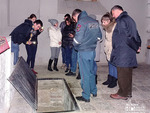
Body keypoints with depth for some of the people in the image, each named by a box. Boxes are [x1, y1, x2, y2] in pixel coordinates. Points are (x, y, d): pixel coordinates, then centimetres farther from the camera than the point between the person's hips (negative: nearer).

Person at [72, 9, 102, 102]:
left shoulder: (81, 22, -14)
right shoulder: (95, 21, 9)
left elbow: (78, 38, -20)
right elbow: (99, 36, 12)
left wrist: (74, 44, -1)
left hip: (83, 52, -7)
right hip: (92, 51, 7)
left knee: (85, 74, 2)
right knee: (91, 72, 20)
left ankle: (86, 96, 11)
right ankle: (94, 91, 33)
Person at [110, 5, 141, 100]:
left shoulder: (121, 20, -14)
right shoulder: (129, 19, 17)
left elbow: (127, 37, -18)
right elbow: (136, 34, 16)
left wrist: (136, 47, -8)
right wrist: (138, 46, 10)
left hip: (122, 53, -10)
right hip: (130, 53, 10)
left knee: (122, 74, 0)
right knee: (128, 73, 16)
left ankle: (123, 94, 10)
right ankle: (128, 92, 26)